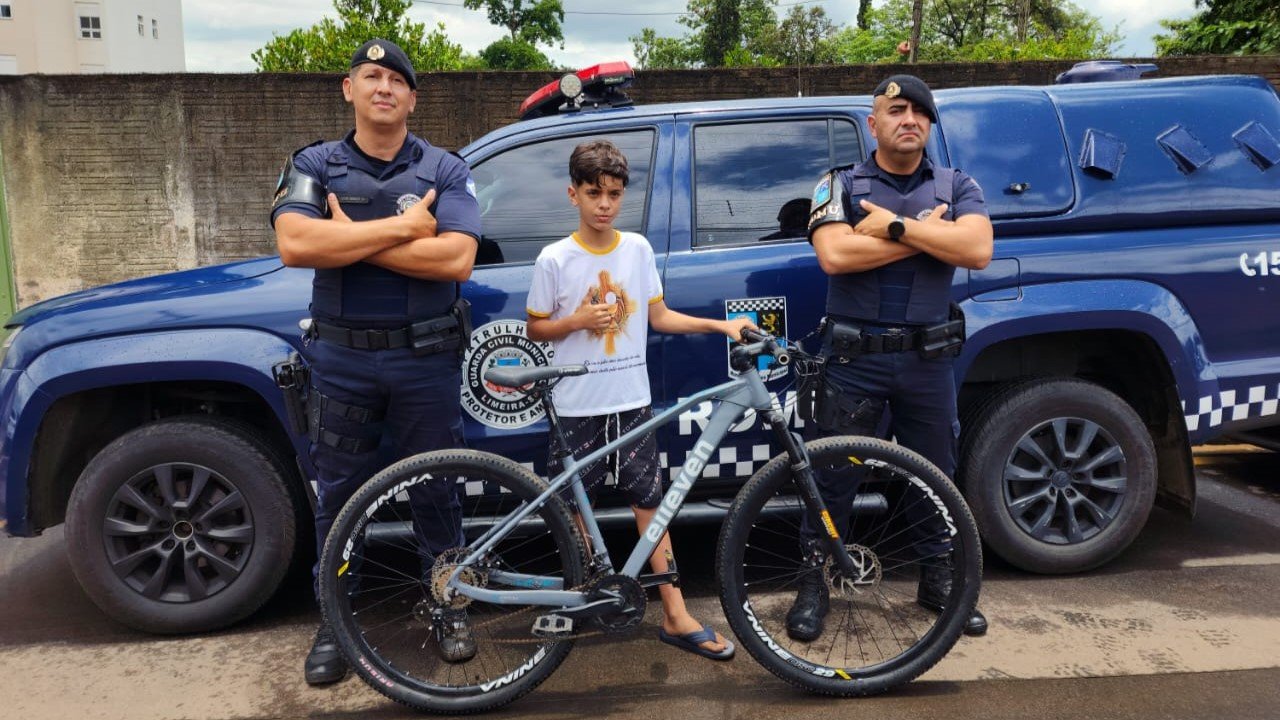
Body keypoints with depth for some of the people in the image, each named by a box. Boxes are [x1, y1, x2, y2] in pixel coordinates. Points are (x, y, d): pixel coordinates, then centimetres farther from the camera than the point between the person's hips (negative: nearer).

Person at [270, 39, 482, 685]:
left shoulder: (445, 170, 0)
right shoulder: (314, 165, 2)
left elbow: (456, 260, -17)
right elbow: (294, 244, -17)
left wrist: (349, 240, -16)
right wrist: (400, 227, -18)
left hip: (426, 359, -1)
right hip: (342, 359, 1)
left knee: (436, 491, 10)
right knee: (338, 494, 11)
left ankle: (449, 608, 29)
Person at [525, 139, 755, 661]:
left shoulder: (637, 248, 2)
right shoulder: (555, 259, -6)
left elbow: (659, 316, 7)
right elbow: (535, 329, 2)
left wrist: (720, 324, -4)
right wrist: (579, 320, -17)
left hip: (631, 400, 2)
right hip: (577, 404, -2)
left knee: (649, 501, 4)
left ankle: (675, 616, 9)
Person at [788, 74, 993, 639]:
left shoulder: (957, 187, 7)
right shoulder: (840, 185, 1)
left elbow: (977, 250, -12)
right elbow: (834, 255, -18)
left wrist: (893, 225, -15)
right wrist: (927, 231, -12)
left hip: (928, 360, 3)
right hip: (855, 359, -2)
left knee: (934, 475, 14)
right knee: (832, 474, 5)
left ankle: (938, 580, 32)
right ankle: (814, 582, 20)